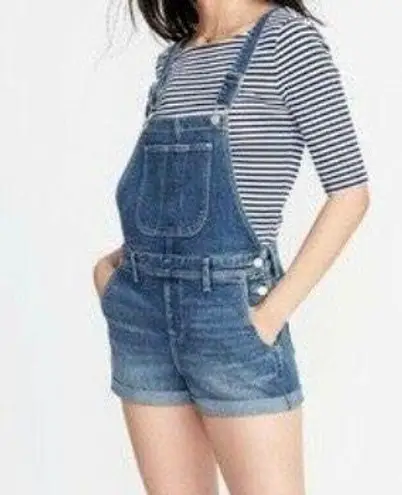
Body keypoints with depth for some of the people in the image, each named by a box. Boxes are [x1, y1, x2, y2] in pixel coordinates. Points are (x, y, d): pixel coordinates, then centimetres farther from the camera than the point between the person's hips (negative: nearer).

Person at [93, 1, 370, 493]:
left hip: (231, 310, -6)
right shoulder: (174, 58, 13)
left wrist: (274, 312, -14)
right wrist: (117, 262, 6)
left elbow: (350, 191, -10)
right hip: (141, 312, 6)